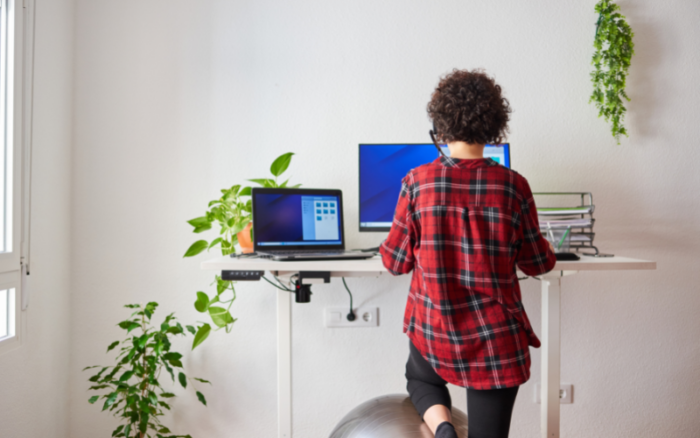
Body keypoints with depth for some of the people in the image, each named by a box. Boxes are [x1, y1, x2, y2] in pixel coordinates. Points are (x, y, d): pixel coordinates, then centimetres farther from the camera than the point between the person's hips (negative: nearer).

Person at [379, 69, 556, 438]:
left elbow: (395, 262, -2)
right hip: (496, 338, 0)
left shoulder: (417, 182, -10)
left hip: (433, 329, 1)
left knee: (420, 379, 33)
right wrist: (549, 252, 25)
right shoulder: (513, 186, -9)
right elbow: (536, 263, 2)